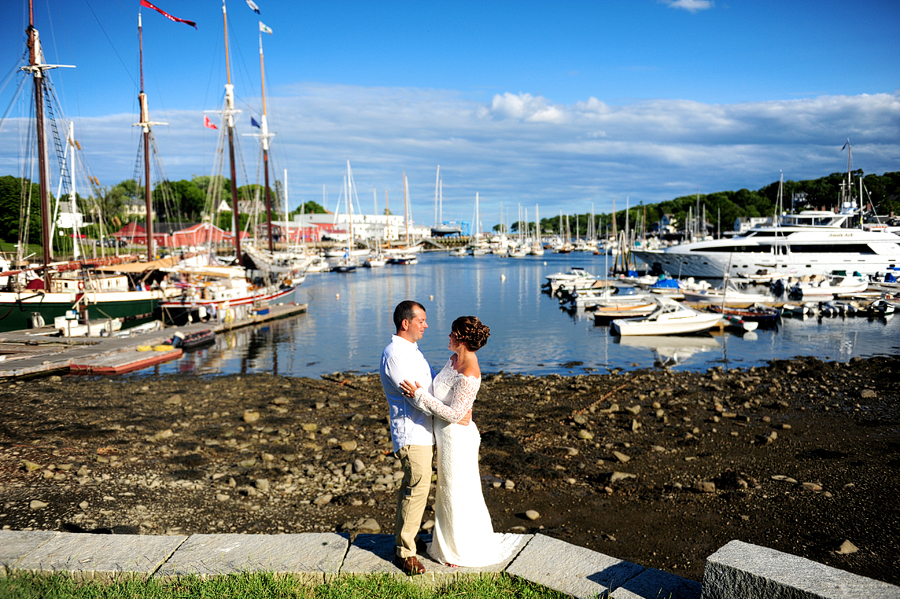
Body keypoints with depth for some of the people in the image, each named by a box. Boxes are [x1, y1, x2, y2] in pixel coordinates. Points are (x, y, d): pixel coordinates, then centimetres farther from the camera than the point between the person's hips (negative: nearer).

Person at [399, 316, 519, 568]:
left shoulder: (468, 375, -29)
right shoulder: (454, 359, 1)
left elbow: (453, 414, -27)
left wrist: (420, 395, -27)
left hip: (457, 437, -9)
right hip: (446, 435, 9)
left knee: (460, 493, 8)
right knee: (449, 490, 22)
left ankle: (466, 551, 28)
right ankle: (453, 542, 41)